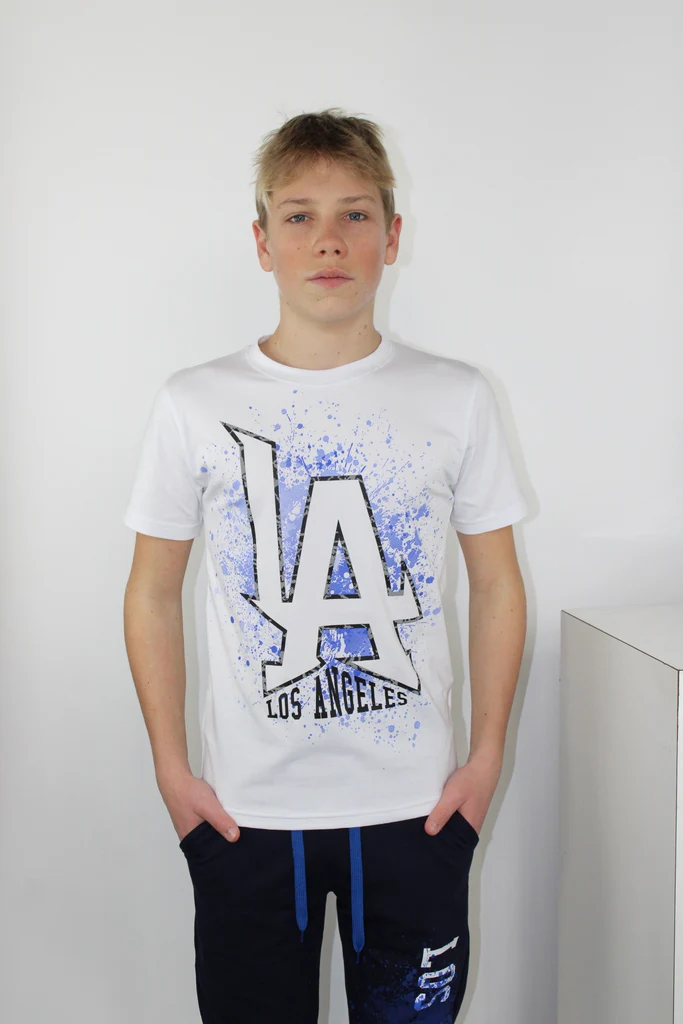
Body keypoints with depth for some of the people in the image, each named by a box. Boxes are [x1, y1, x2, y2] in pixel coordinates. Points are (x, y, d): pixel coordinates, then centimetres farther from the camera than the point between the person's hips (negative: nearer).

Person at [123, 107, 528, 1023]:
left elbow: (497, 583, 4)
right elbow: (153, 593, 3)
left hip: (416, 806, 1)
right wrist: (172, 769, 0)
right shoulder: (194, 406, -3)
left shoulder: (458, 399, -2)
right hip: (245, 810, 0)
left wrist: (487, 756, 2)